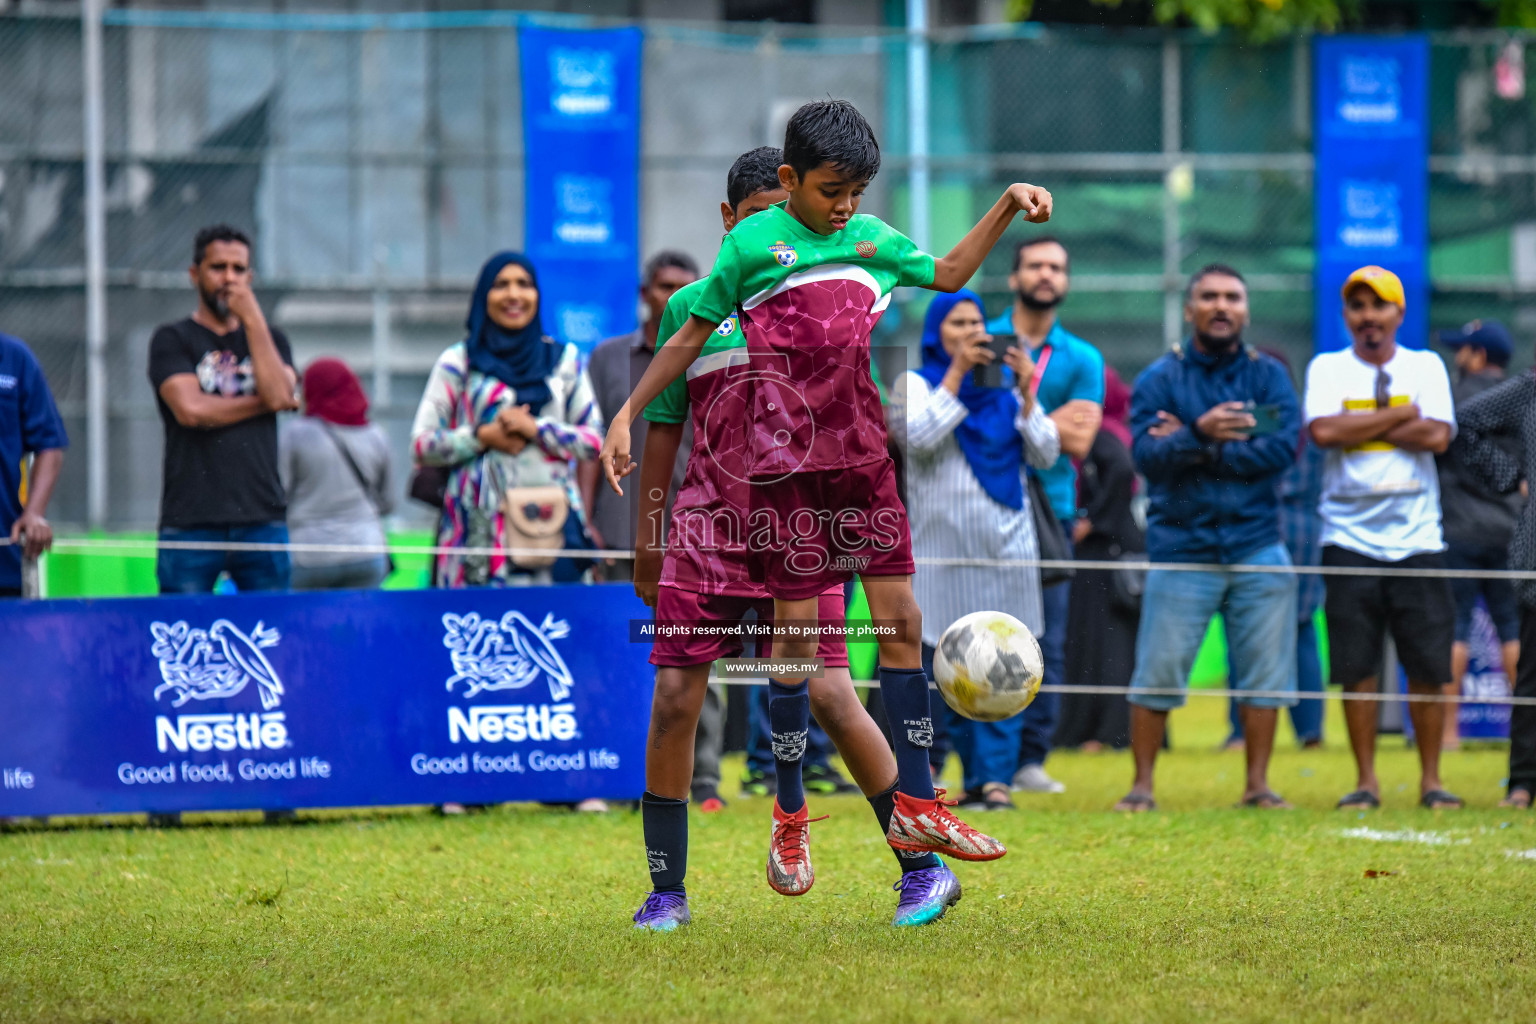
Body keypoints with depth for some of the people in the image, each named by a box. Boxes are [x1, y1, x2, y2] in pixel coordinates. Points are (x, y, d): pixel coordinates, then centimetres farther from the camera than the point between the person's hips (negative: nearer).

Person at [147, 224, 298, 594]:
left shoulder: (269, 339, 18)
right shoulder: (172, 339, 8)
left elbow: (279, 393, -2)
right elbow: (190, 408, -9)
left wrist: (253, 319, -2)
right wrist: (265, 403, 0)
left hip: (262, 518, 3)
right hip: (191, 520, -3)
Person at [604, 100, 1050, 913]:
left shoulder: (871, 238, 12)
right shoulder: (753, 243, -1)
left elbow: (948, 274, 28)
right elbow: (691, 335, 7)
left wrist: (1008, 206, 17)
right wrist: (627, 414, 6)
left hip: (862, 458, 4)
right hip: (786, 461, -4)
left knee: (901, 618, -1)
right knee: (797, 628, -3)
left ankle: (915, 807, 3)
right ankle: (790, 815, 9)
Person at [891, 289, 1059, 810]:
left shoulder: (1007, 387, 12)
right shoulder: (915, 384, 6)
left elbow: (1045, 454, 5)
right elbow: (918, 437, -13)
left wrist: (1026, 392, -6)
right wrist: (957, 372, -12)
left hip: (1007, 546, 1)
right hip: (942, 546, -1)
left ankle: (996, 777, -11)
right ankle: (976, 777, 8)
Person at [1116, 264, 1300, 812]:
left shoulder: (1268, 376, 7)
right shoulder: (1160, 379, 2)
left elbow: (1284, 447, -9)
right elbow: (1145, 453, -12)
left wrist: (1196, 450, -13)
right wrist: (1201, 433, -30)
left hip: (1257, 547, 2)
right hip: (1181, 549, -2)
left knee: (1264, 673, 3)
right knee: (1157, 676, -3)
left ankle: (1257, 783, 12)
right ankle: (1142, 783, 8)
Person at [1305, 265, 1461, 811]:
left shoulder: (1425, 367, 8)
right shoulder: (1327, 369, 7)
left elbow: (1437, 436, -7)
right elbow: (1323, 432, -11)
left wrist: (1360, 424, -8)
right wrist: (1397, 416, -8)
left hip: (1417, 539, 0)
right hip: (1350, 540, 0)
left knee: (1429, 667, -3)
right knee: (1356, 668, -2)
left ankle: (1430, 780, 7)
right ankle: (1365, 780, 7)